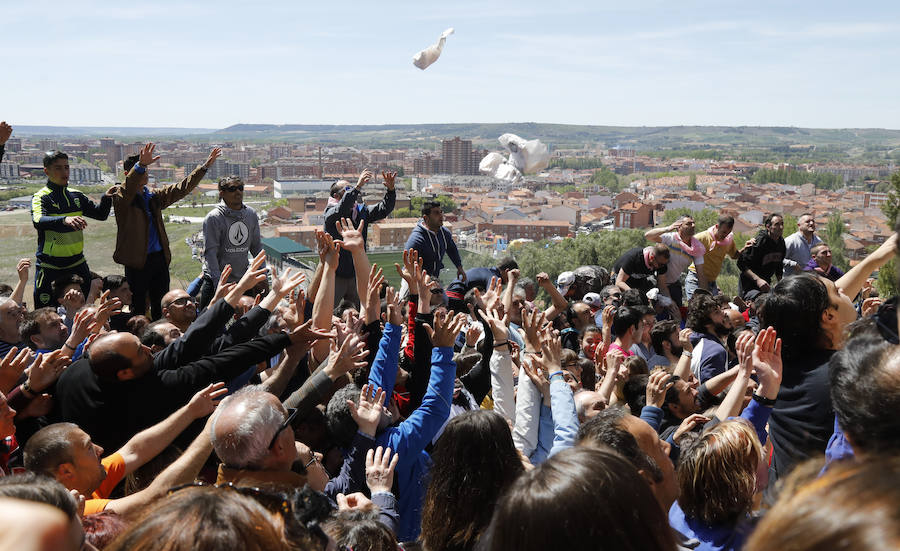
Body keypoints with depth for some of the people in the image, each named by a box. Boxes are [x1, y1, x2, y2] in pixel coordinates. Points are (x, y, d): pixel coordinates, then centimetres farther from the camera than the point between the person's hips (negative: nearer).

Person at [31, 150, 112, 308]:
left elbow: (100, 214, 15)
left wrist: (107, 198, -6)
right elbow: (38, 221, -27)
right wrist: (65, 220, -46)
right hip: (50, 266, -5)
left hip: (77, 264, 5)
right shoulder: (40, 197, -8)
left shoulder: (77, 196, 10)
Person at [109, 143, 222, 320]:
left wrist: (206, 165, 4)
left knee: (161, 306, 13)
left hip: (160, 258, 6)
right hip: (137, 261, -6)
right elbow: (127, 188, -29)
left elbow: (183, 187, 12)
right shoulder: (121, 197, -6)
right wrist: (140, 165, -47)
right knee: (138, 308, 2)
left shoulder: (155, 196, 13)